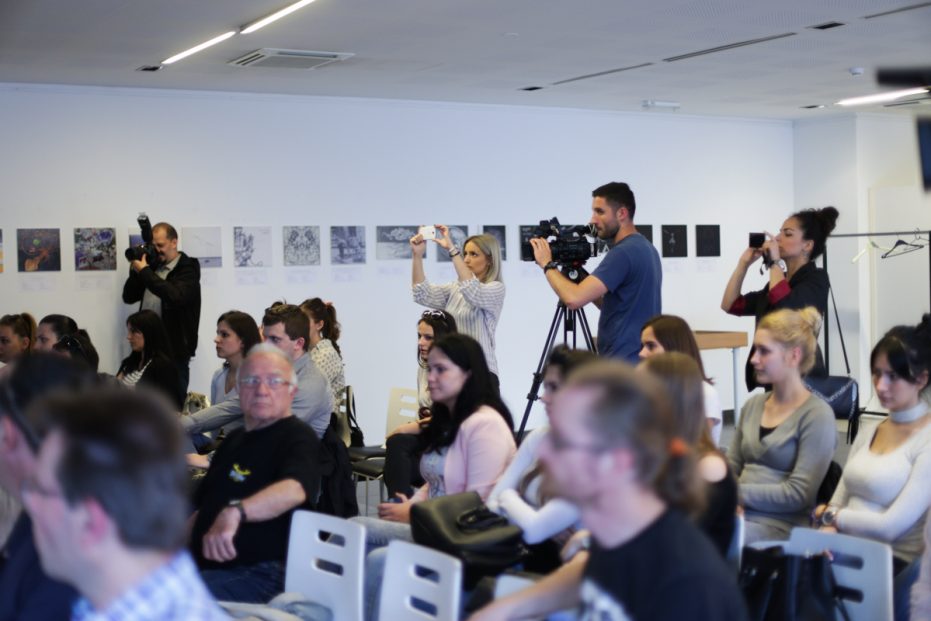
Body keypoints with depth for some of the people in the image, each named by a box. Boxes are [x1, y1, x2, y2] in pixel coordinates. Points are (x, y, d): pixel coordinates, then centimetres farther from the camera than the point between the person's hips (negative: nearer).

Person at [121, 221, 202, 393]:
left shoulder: (187, 268, -5)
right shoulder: (153, 267, 15)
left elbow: (176, 296, -24)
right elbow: (129, 297, 19)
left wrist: (144, 271, -17)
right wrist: (135, 270, 3)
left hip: (175, 350, -6)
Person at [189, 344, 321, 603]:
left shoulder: (298, 438, -6)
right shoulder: (235, 438, 23)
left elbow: (294, 489, -29)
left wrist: (234, 512, -45)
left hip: (261, 574, -8)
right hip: (205, 567, 8)